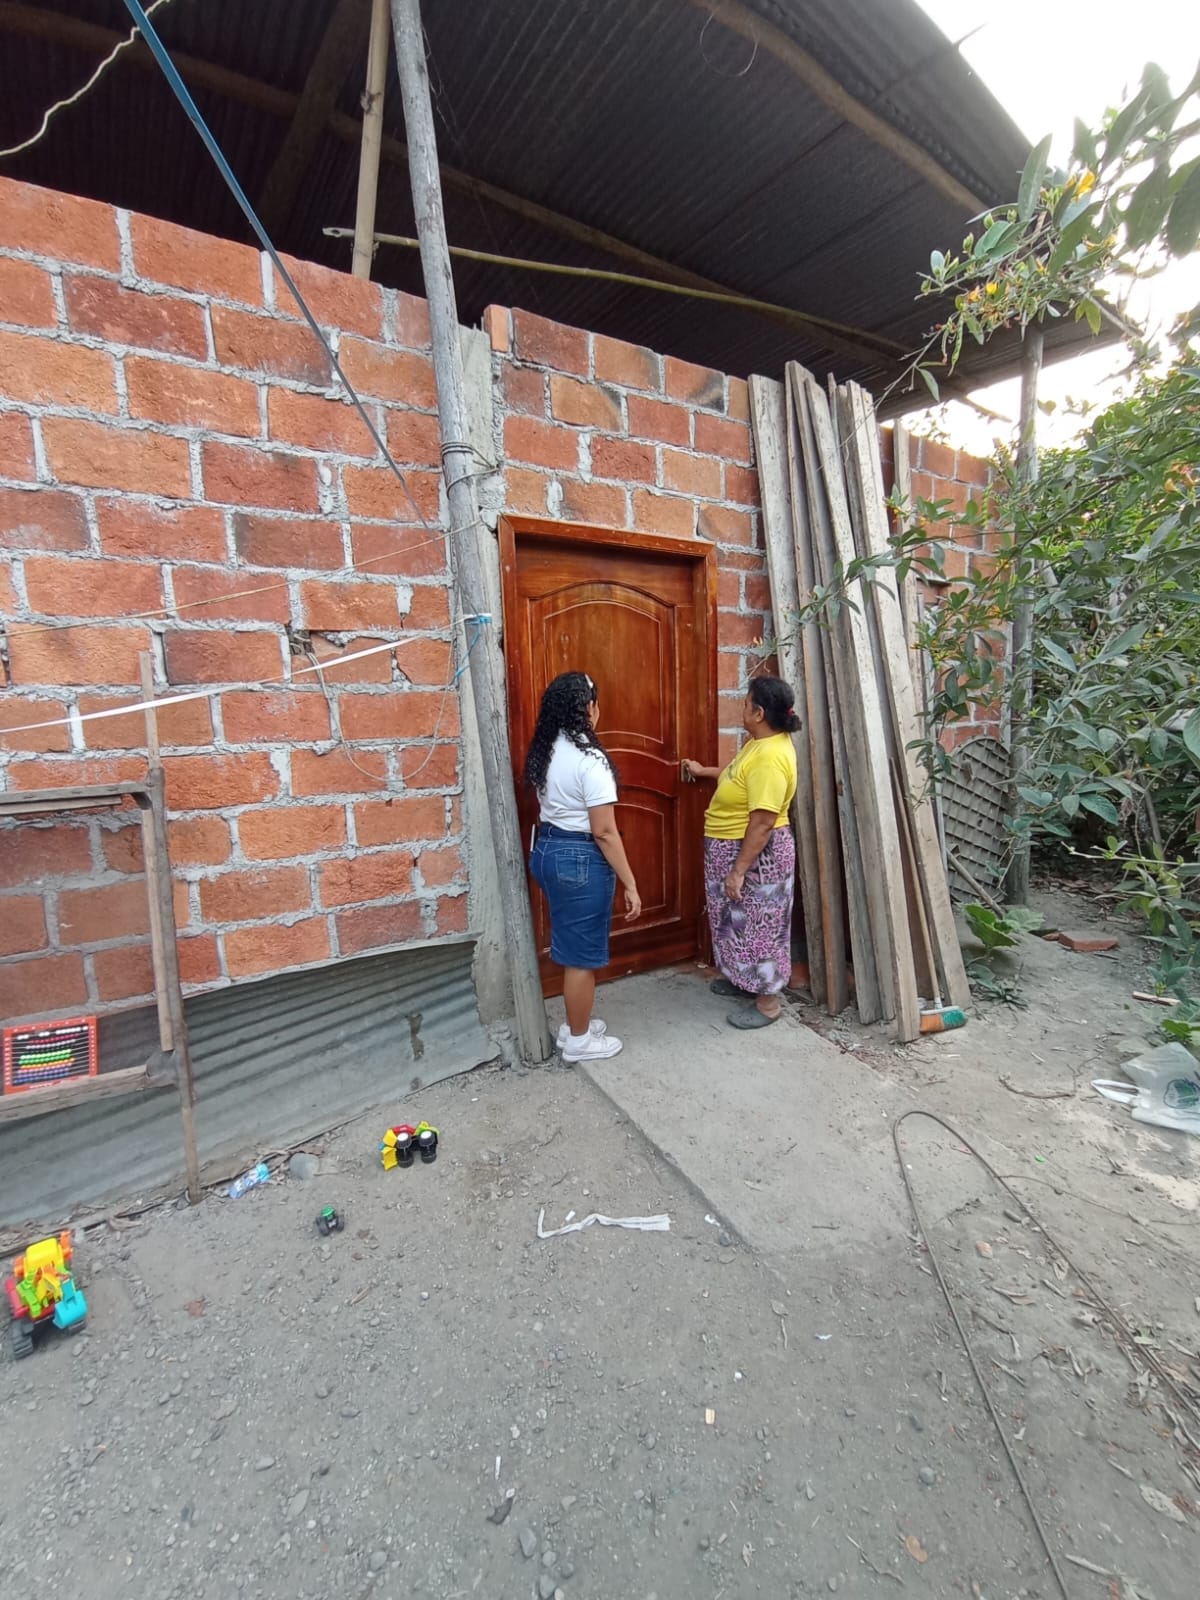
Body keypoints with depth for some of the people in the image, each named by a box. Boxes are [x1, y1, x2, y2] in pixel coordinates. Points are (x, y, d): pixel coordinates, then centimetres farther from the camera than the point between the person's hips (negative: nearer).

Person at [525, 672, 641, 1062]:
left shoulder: (544, 751, 4)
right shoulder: (589, 759, -21)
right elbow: (604, 832, -21)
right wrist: (630, 885, -15)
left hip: (546, 850, 9)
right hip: (580, 859, -9)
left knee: (570, 945, 22)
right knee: (583, 952, 7)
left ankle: (574, 1024, 37)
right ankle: (579, 1040, 24)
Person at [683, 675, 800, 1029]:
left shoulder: (770, 757, -28)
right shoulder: (763, 741, 4)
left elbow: (763, 822, -29)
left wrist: (738, 871, -25)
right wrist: (704, 771, 34)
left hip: (756, 854, -10)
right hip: (735, 847, 10)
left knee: (757, 925, 4)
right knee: (739, 920, 22)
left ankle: (768, 1001, 20)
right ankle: (744, 979, 40)